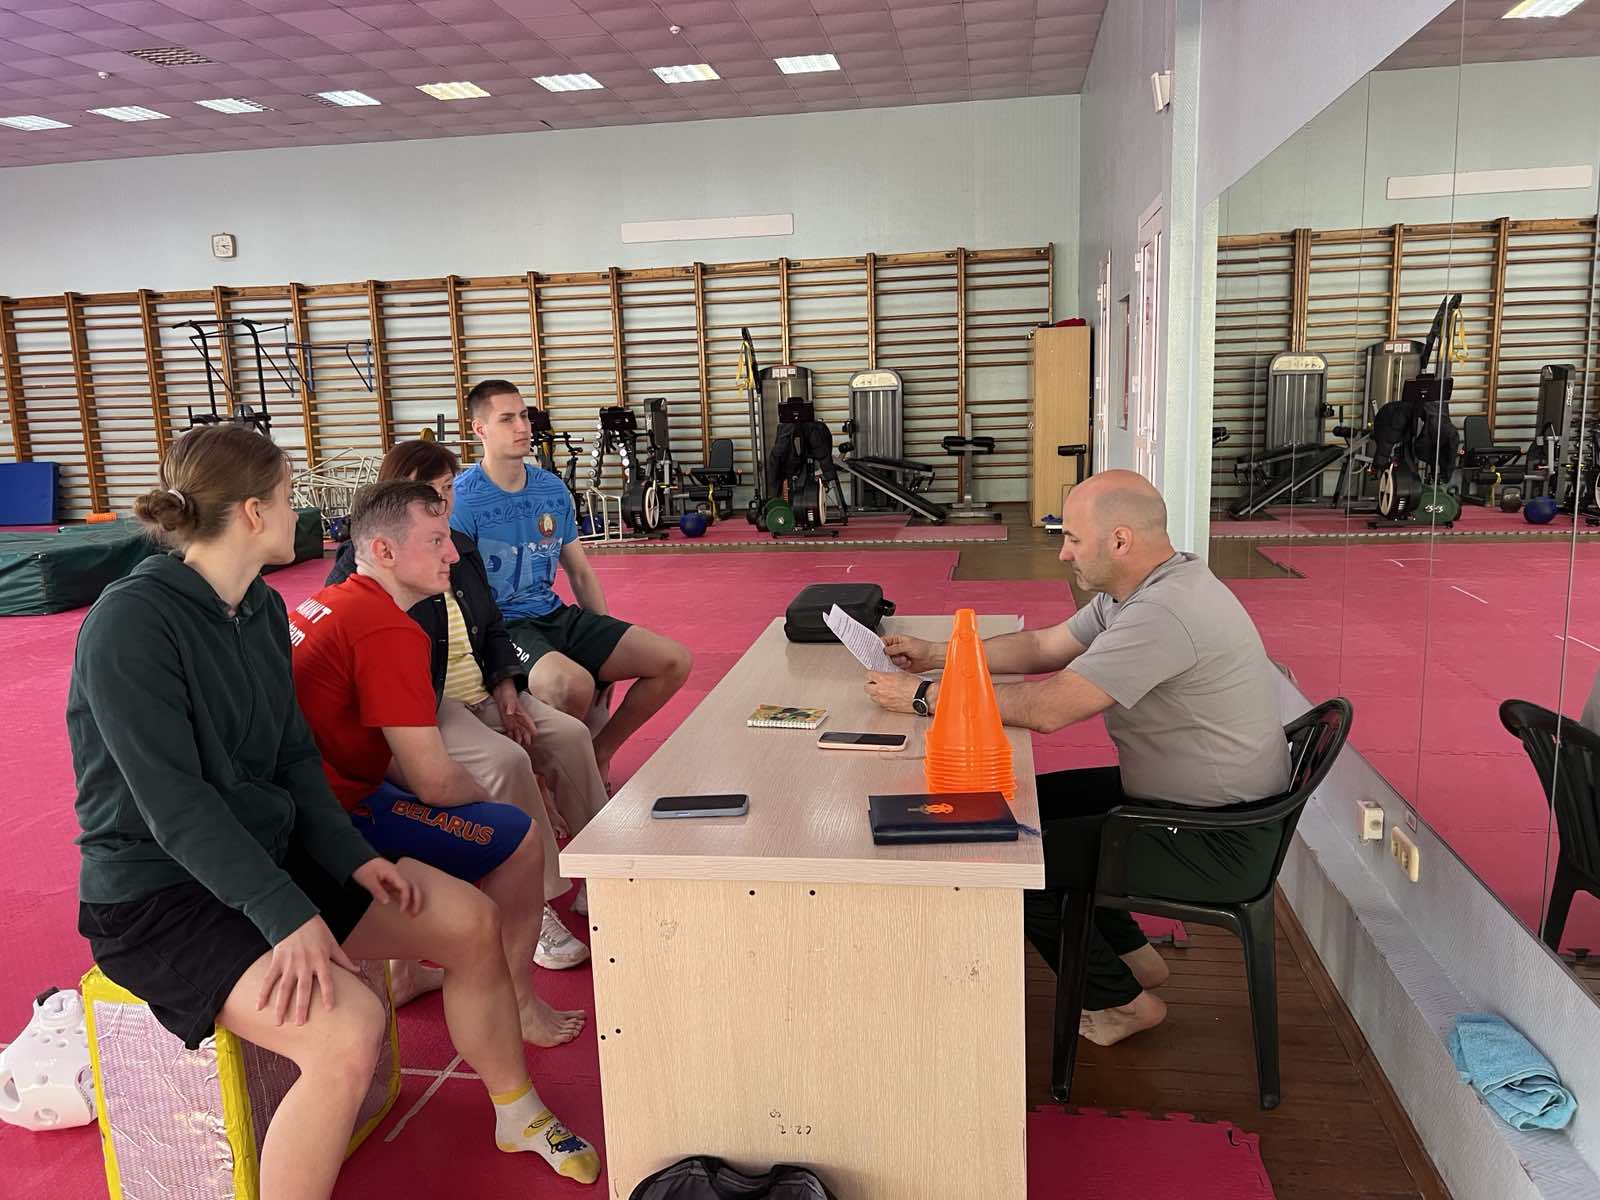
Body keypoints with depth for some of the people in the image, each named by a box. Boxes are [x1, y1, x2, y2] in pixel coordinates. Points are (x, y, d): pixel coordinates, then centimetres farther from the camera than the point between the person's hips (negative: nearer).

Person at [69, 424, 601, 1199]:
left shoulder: (262, 609, 4)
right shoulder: (130, 624, -20)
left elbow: (294, 757, 7)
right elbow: (174, 803, -24)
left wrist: (354, 858, -7)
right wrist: (287, 917, -28)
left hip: (269, 851, 8)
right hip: (158, 895, -8)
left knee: (471, 920, 2)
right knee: (350, 1029, -30)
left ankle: (517, 1114, 23)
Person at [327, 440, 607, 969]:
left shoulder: (461, 549, 15)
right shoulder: (362, 565, -7)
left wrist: (506, 692, 1)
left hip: (482, 695, 7)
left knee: (570, 736, -13)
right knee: (506, 761, -31)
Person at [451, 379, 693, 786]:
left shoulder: (553, 489, 9)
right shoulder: (461, 499, -11)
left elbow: (581, 573, 16)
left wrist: (610, 643, 8)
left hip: (556, 616, 7)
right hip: (501, 626, -7)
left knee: (674, 661, -5)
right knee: (573, 684, -38)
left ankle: (600, 751, 12)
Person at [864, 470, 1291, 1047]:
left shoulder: (1162, 613, -30)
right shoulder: (1143, 587, 3)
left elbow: (1047, 708, -31)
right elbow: (1043, 646, 12)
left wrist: (923, 696, -21)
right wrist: (936, 654, 6)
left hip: (1219, 842, -10)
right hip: (1179, 794, 10)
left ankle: (1120, 1000, 13)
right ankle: (1130, 955, 27)